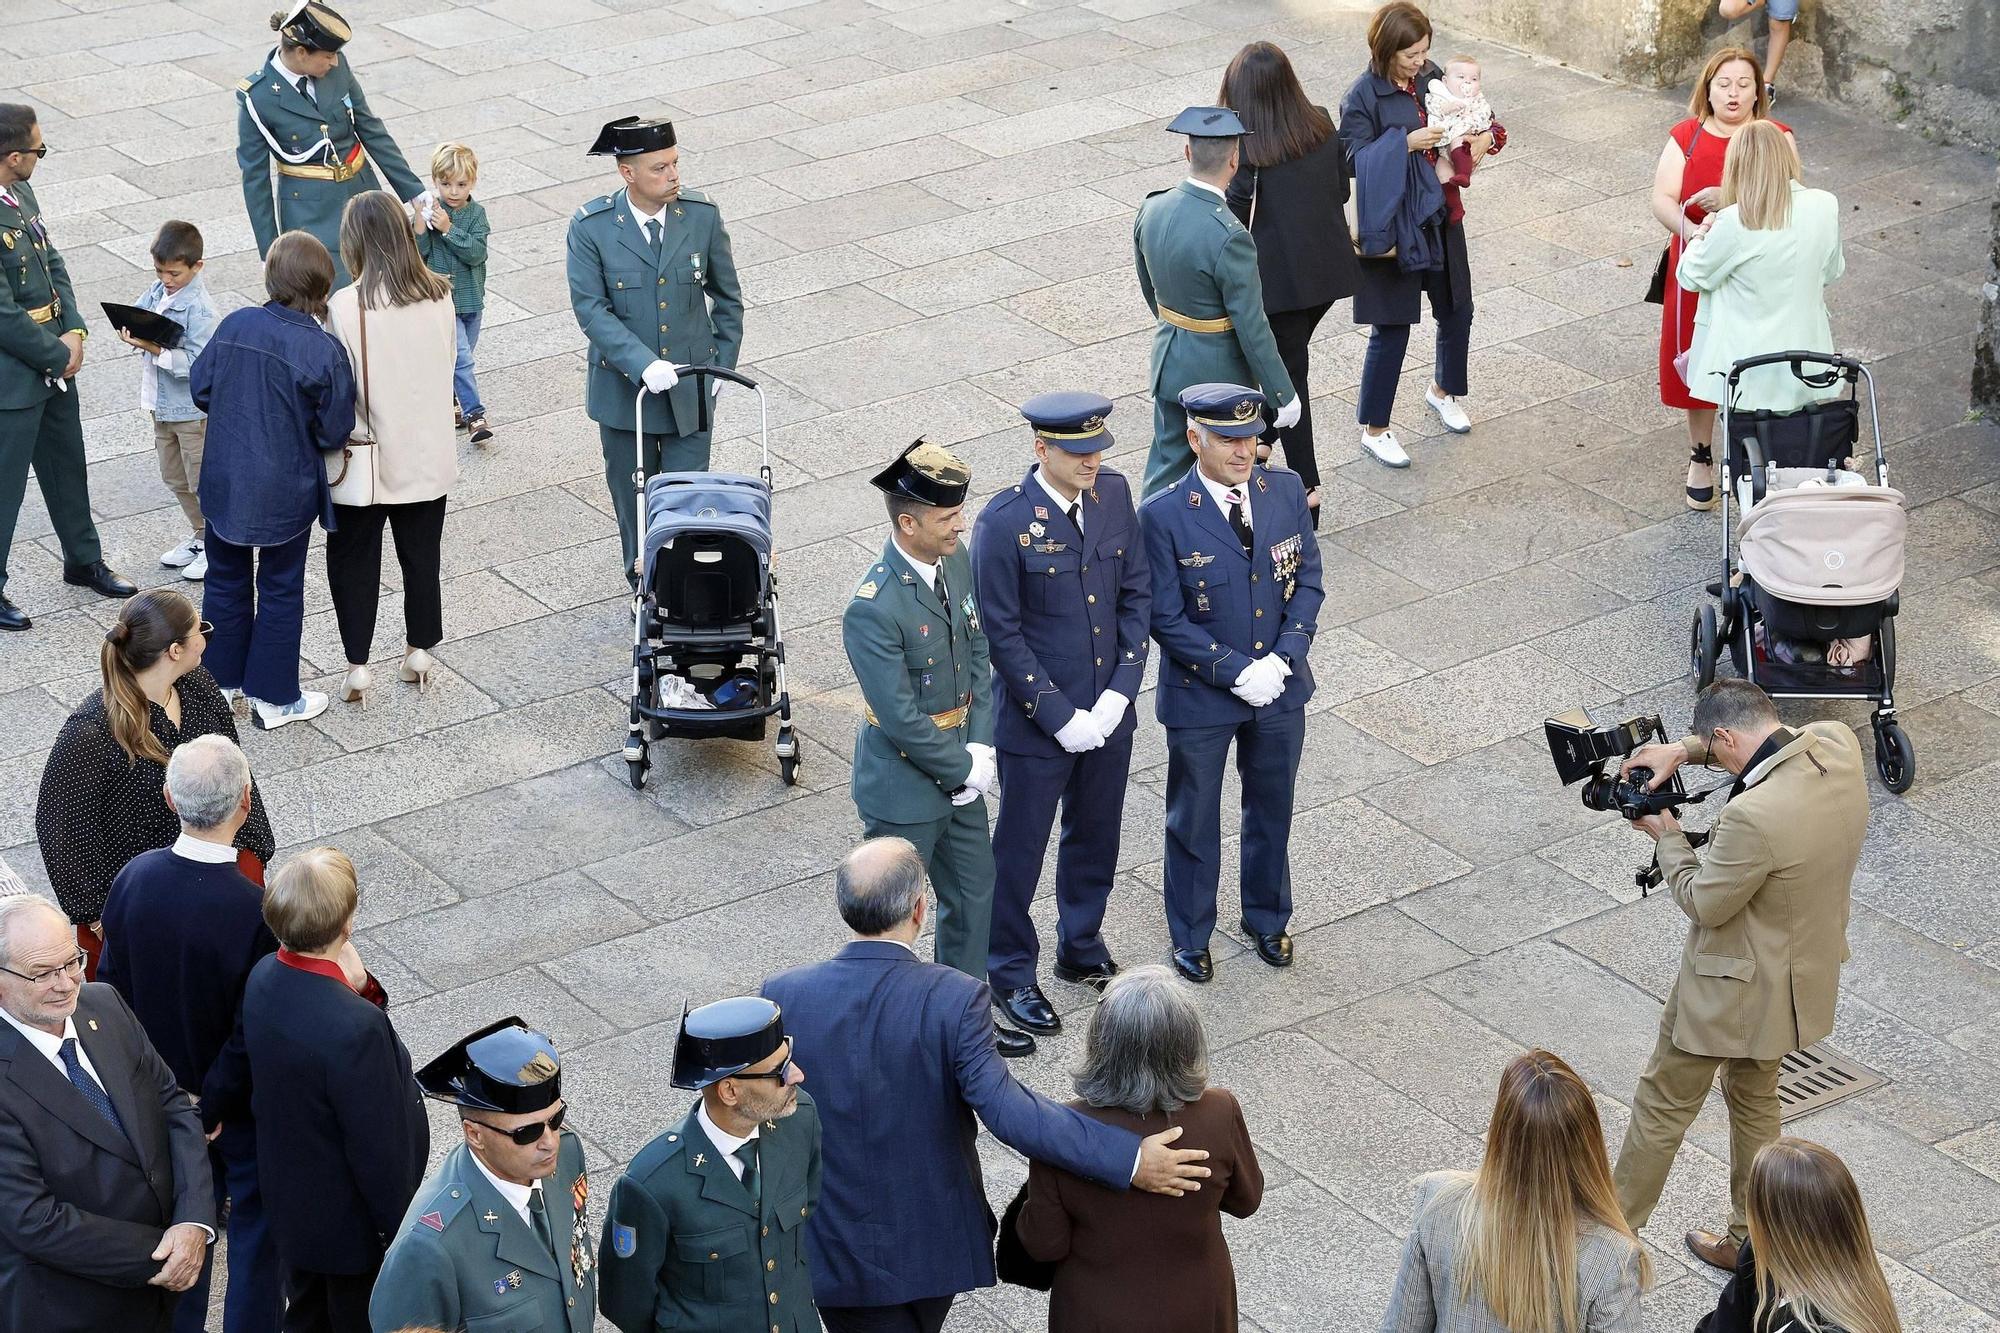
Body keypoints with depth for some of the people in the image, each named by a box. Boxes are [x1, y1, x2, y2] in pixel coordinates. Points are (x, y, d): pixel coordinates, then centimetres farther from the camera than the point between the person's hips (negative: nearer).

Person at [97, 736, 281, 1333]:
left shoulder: (133, 877, -17)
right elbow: (256, 1036, -26)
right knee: (256, 1237, 16)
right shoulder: (255, 910, -33)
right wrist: (212, 1104, -11)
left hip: (162, 1097, 5)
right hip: (244, 1105, -5)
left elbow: (112, 986, -3)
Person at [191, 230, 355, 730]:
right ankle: (274, 698, 23)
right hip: (285, 493, -3)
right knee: (280, 590, 13)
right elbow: (334, 433, -15)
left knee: (226, 580, 21)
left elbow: (202, 391, 0)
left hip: (225, 481, 4)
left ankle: (222, 681, 34)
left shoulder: (233, 326, -11)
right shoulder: (325, 351, -22)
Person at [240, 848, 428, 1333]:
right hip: (350, 1219, -7)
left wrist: (361, 988, -18)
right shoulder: (356, 1028, -38)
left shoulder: (264, 978, -15)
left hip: (289, 1198, 7)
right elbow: (379, 1147, -28)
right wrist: (400, 1229, -13)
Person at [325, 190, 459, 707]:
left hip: (366, 458, -3)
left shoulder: (345, 307, -22)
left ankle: (357, 666, 16)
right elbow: (449, 362, 2)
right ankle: (419, 651, 29)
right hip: (428, 454, 3)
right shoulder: (439, 296, -10)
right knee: (422, 554, 19)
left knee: (353, 559, 13)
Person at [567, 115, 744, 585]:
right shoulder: (591, 227, -14)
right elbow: (590, 308, -17)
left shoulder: (702, 215, -8)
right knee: (632, 497, 15)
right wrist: (643, 364, -27)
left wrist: (724, 365, 5)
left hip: (690, 385, 0)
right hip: (624, 385, 0)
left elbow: (727, 296, 5)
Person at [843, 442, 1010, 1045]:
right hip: (905, 787, -8)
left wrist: (981, 750, -6)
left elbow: (979, 657, 3)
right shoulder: (873, 610, -29)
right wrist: (965, 768, -14)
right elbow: (902, 720, -25)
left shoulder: (957, 562, -4)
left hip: (959, 773, 8)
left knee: (974, 894, 20)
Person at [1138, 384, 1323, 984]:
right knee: (1194, 821, 14)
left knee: (1272, 811, 21)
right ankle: (1190, 937, 34)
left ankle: (1267, 919, 43)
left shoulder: (1286, 490, -7)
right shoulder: (1162, 516, -20)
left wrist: (1282, 659, -14)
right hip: (1200, 698, -4)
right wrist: (1237, 672, -21)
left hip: (1279, 688, 4)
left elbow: (1307, 580, -1)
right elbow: (1167, 619, -17)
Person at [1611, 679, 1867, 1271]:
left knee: (1663, 1104, 14)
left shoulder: (1753, 817, -37)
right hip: (1804, 972, 8)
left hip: (1732, 988, -8)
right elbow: (1777, 738, 9)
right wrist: (1683, 750, -1)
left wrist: (1667, 837, -5)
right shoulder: (1839, 743, -14)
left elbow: (1702, 903, -21)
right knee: (1754, 1098, 27)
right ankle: (1750, 1240, 40)